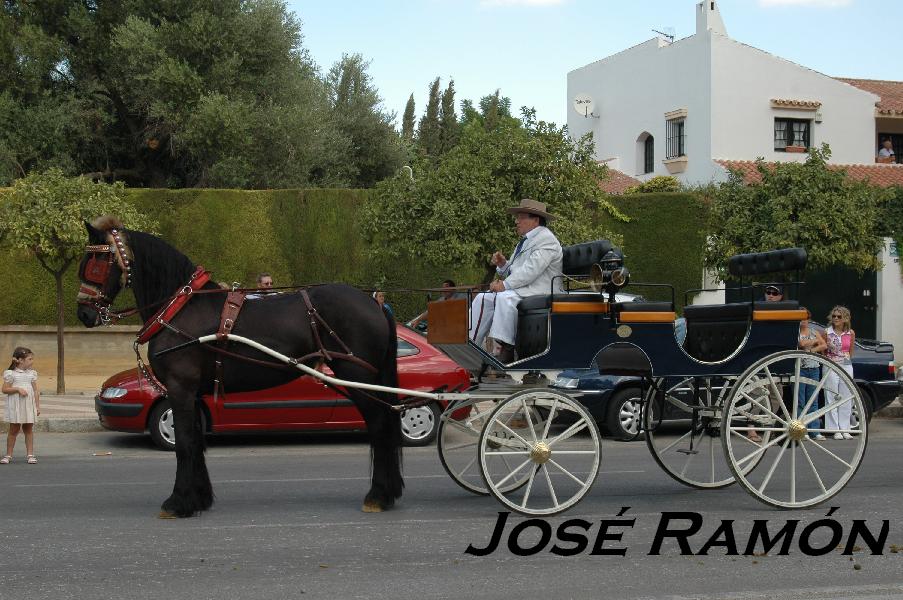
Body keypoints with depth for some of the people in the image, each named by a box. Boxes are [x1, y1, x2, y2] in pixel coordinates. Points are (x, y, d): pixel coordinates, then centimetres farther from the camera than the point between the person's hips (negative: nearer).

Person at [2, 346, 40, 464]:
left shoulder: (32, 373, 8)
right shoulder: (11, 373, -4)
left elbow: (36, 391, 10)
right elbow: (5, 389, -6)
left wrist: (38, 406, 7)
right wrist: (17, 389, -19)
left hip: (29, 405, 4)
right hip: (15, 405, -4)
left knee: (29, 429, 5)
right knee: (14, 430, 1)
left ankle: (30, 454, 9)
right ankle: (8, 455, 10)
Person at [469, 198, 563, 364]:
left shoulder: (546, 239, -8)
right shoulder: (524, 242, 24)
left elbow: (530, 270, -20)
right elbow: (514, 271, 24)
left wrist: (505, 285, -20)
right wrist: (503, 264, 2)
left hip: (539, 291, -10)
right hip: (520, 290, 10)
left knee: (505, 298, -34)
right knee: (482, 298, -5)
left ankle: (506, 350, -36)